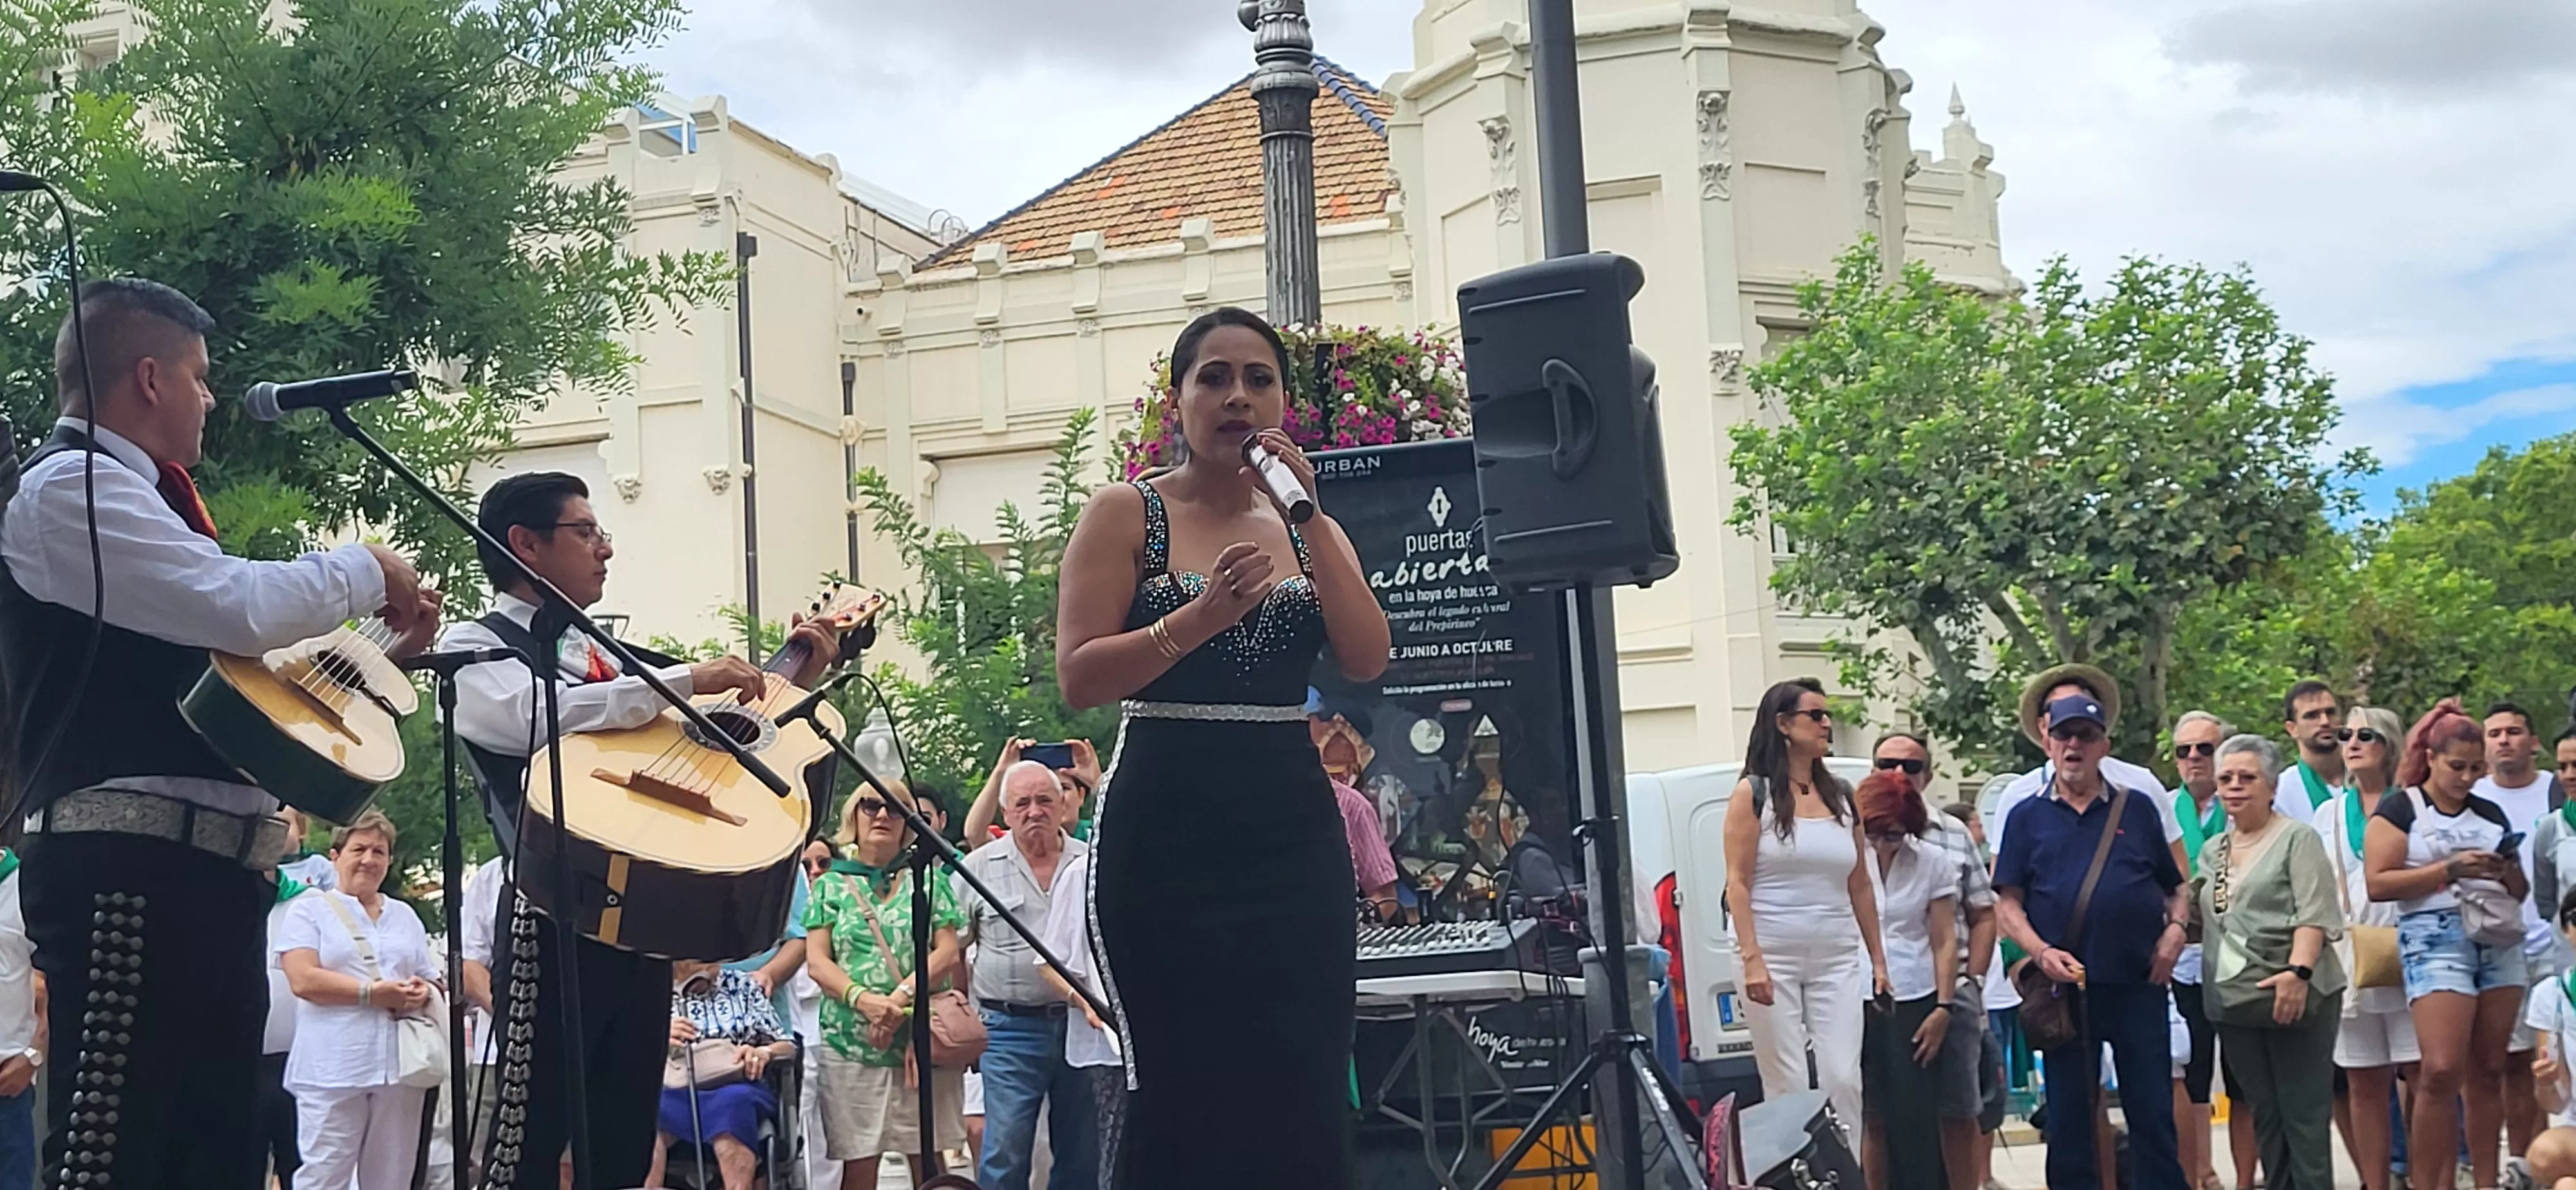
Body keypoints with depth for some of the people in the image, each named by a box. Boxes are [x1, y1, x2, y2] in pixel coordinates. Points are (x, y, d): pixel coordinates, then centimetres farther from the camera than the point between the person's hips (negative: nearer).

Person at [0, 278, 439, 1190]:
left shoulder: (136, 496, 25)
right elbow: (241, 607, -19)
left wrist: (385, 638, 22)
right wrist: (366, 571, -2)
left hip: (208, 870, 10)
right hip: (133, 866, -10)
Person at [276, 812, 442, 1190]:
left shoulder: (405, 916, 21)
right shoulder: (310, 910, 5)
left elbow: (432, 983, 21)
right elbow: (303, 979, -9)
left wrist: (422, 994, -4)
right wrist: (371, 993, -15)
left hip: (401, 1068, 5)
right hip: (332, 1070, -5)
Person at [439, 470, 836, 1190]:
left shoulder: (606, 659, 21)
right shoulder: (474, 647, 0)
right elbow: (540, 715, -21)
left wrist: (788, 680, 16)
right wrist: (688, 679, -19)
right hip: (558, 915, -7)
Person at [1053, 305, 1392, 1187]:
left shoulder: (1309, 525, 14)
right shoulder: (1127, 515, 3)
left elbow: (1367, 660, -3)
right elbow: (1078, 677, -8)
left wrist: (1309, 518, -9)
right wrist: (1199, 619, -20)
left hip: (1292, 832, 4)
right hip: (1165, 834, -3)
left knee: (1306, 1098, -3)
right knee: (1185, 1094, -7)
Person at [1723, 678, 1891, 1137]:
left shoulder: (1841, 799, 13)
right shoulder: (1754, 794, 0)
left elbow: (1861, 887, 17)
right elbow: (1738, 882, -6)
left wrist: (1878, 958, 14)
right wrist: (1751, 957, -15)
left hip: (1838, 960, 4)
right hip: (1774, 957, -4)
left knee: (1844, 1081, -4)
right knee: (1788, 1088, -4)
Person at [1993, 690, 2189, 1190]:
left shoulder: (2138, 808, 10)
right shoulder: (2027, 817, 8)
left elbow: (2175, 886, 15)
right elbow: (2008, 903, 3)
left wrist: (2175, 929, -4)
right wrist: (2042, 952, -12)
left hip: (2139, 982, 0)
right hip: (2065, 985, 0)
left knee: (2152, 1112, 3)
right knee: (2068, 1116, 6)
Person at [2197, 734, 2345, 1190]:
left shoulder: (2298, 839, 0)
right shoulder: (2212, 851, 19)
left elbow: (2314, 913, -12)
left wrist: (2298, 971, -24)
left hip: (2293, 997, -6)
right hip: (2233, 1000, 6)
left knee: (2304, 1114, -5)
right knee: (2263, 1114, 9)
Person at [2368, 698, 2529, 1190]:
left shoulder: (2490, 814, 17)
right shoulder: (2400, 808, 2)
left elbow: (2520, 891, 23)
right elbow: (2378, 884, -8)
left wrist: (2508, 873, 0)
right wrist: (2449, 869, -14)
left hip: (2500, 941, 5)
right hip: (2435, 938, -5)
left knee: (2488, 1072, 5)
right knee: (2442, 1071, -14)